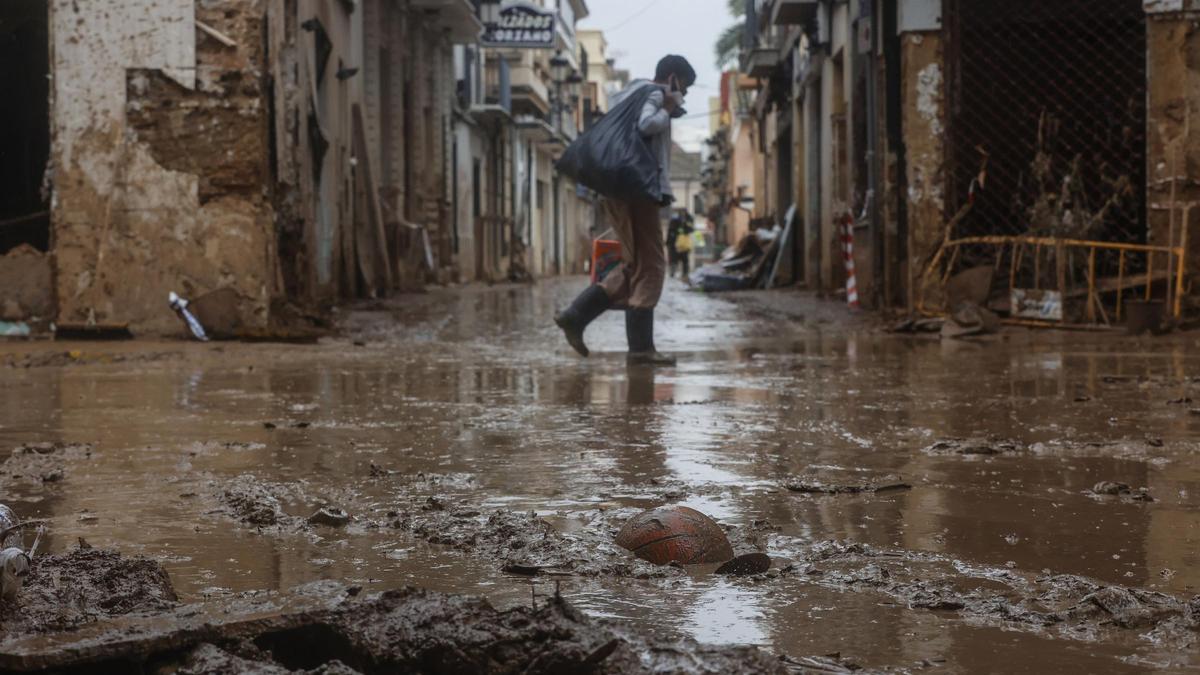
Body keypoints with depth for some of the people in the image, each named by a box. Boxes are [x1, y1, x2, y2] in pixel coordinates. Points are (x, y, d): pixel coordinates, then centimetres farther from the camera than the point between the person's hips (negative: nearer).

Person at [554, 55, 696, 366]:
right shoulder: (654, 94, -5)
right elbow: (646, 124, -25)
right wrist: (668, 111, -7)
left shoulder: (631, 94, 23)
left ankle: (575, 315, 6)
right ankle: (641, 348, -6)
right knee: (649, 267, -6)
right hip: (638, 191, -10)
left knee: (635, 266, 14)